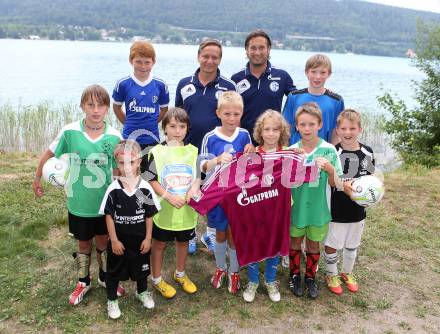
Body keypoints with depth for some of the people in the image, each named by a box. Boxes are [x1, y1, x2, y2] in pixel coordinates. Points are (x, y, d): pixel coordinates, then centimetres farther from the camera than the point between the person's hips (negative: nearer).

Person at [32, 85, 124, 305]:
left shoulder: (114, 136, -13)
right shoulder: (70, 132, -15)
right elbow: (49, 153, 2)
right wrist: (37, 178, 12)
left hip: (104, 202, 1)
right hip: (79, 203, 0)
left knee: (103, 241, 18)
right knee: (84, 244, 17)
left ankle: (105, 277, 43)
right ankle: (83, 282, 41)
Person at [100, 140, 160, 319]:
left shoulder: (145, 188, -12)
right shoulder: (113, 189, -15)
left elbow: (149, 216, -4)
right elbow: (108, 216, -9)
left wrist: (148, 238, -4)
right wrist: (114, 240, -10)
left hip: (140, 240, 1)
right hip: (118, 240, -1)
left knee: (141, 268, 21)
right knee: (114, 271, 15)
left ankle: (142, 292, 47)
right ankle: (112, 300, 36)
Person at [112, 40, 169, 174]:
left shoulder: (160, 85, -3)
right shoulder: (123, 84, -4)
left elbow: (164, 109, 10)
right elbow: (117, 107, 8)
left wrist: (151, 123, 4)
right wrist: (129, 124, 5)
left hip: (152, 139, 1)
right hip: (129, 138, -1)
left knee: (150, 176, 13)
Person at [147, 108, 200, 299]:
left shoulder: (192, 151, -1)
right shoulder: (157, 152, -9)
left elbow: (198, 176, 5)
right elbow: (151, 180, -10)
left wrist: (194, 187, -16)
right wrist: (169, 196, -20)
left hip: (187, 210, 3)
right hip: (163, 210, -3)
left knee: (183, 242, 19)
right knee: (159, 244, 13)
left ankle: (180, 274, 42)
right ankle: (157, 279, 32)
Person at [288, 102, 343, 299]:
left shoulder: (329, 150, -12)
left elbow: (335, 184, -8)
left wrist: (331, 170, -26)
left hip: (318, 207, -1)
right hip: (296, 206, 1)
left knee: (313, 245, 17)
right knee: (295, 242, 17)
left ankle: (310, 278, 38)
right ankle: (294, 276, 38)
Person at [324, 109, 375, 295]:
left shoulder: (367, 153, -2)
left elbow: (369, 178, 9)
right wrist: (344, 185, -31)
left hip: (357, 209, 4)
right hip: (335, 210, -4)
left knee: (352, 245, 20)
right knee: (331, 244, 8)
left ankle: (347, 273, 42)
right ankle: (331, 275, 31)